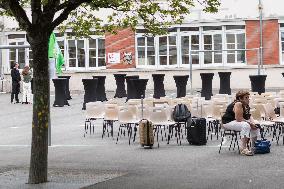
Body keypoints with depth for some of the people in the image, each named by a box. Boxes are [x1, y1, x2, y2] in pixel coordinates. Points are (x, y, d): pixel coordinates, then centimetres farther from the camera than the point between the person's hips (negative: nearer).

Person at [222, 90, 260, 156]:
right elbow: (239, 119, -28)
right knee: (246, 125, -33)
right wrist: (250, 123, -21)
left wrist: (253, 123, -9)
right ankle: (243, 149, -35)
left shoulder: (246, 105, 6)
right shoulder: (238, 104, -24)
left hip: (237, 122, 10)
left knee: (255, 127, 6)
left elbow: (249, 116, 12)